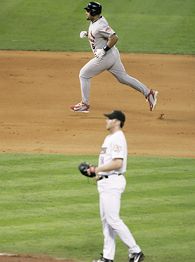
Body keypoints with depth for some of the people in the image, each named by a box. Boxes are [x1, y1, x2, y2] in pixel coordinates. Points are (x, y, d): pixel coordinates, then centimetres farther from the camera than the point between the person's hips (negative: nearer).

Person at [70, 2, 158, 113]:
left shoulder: (100, 25, -24)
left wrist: (104, 50, -26)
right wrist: (86, 33, 9)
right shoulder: (95, 21, 6)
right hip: (113, 55, 10)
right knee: (123, 77, 14)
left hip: (105, 57, -10)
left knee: (84, 75, 1)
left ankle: (85, 104, 7)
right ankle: (148, 93, 9)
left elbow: (114, 38, -30)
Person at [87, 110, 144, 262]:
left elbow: (118, 163, -26)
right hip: (105, 181, 11)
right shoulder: (110, 138, 17)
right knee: (106, 220, 11)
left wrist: (99, 169, -16)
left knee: (113, 219, -11)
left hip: (113, 181, -11)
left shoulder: (118, 138, -16)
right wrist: (96, 170, 11)